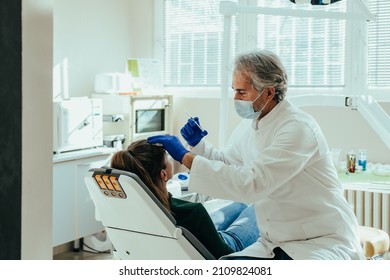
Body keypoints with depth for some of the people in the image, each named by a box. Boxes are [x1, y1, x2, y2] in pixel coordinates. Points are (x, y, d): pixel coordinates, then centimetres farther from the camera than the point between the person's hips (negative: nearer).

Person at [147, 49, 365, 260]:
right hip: (276, 244, 7)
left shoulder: (298, 128, -21)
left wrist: (185, 156, -26)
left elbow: (251, 183, -30)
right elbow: (225, 162, 23)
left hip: (323, 242, -7)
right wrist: (198, 143, 2)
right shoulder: (250, 125, 4)